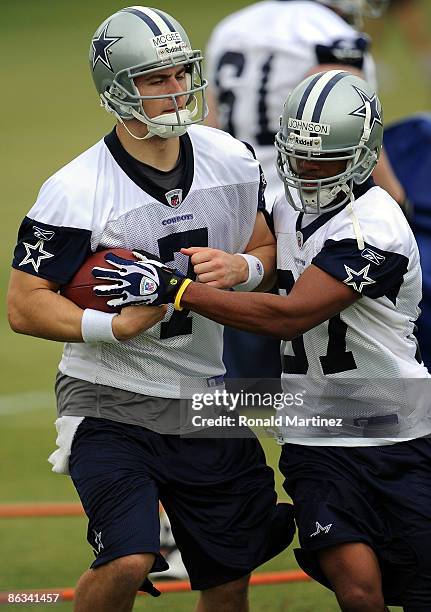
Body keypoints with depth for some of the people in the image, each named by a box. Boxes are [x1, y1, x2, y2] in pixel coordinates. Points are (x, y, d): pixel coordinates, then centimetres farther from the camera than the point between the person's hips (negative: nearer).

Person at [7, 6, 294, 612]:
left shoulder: (231, 160, 1)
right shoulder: (76, 192, -16)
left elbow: (267, 251, 15)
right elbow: (24, 306, -14)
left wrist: (238, 267, -8)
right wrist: (116, 326, -27)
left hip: (205, 401, 5)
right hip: (110, 405, -5)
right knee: (129, 562, -24)